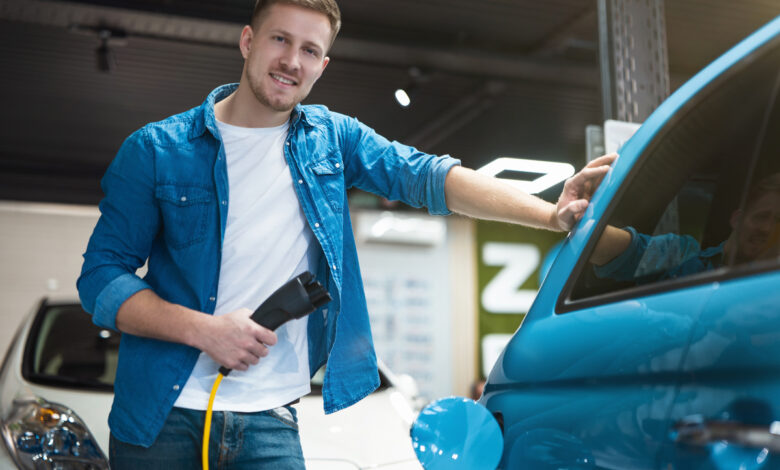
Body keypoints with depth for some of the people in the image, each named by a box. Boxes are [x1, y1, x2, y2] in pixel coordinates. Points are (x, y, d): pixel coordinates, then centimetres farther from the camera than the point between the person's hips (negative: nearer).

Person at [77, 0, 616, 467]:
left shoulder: (332, 138, 5)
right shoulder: (157, 150, -4)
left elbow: (429, 176, -5)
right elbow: (100, 278, -4)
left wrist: (551, 213, -18)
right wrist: (203, 329, -18)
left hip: (269, 420, 2)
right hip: (162, 417, -1)